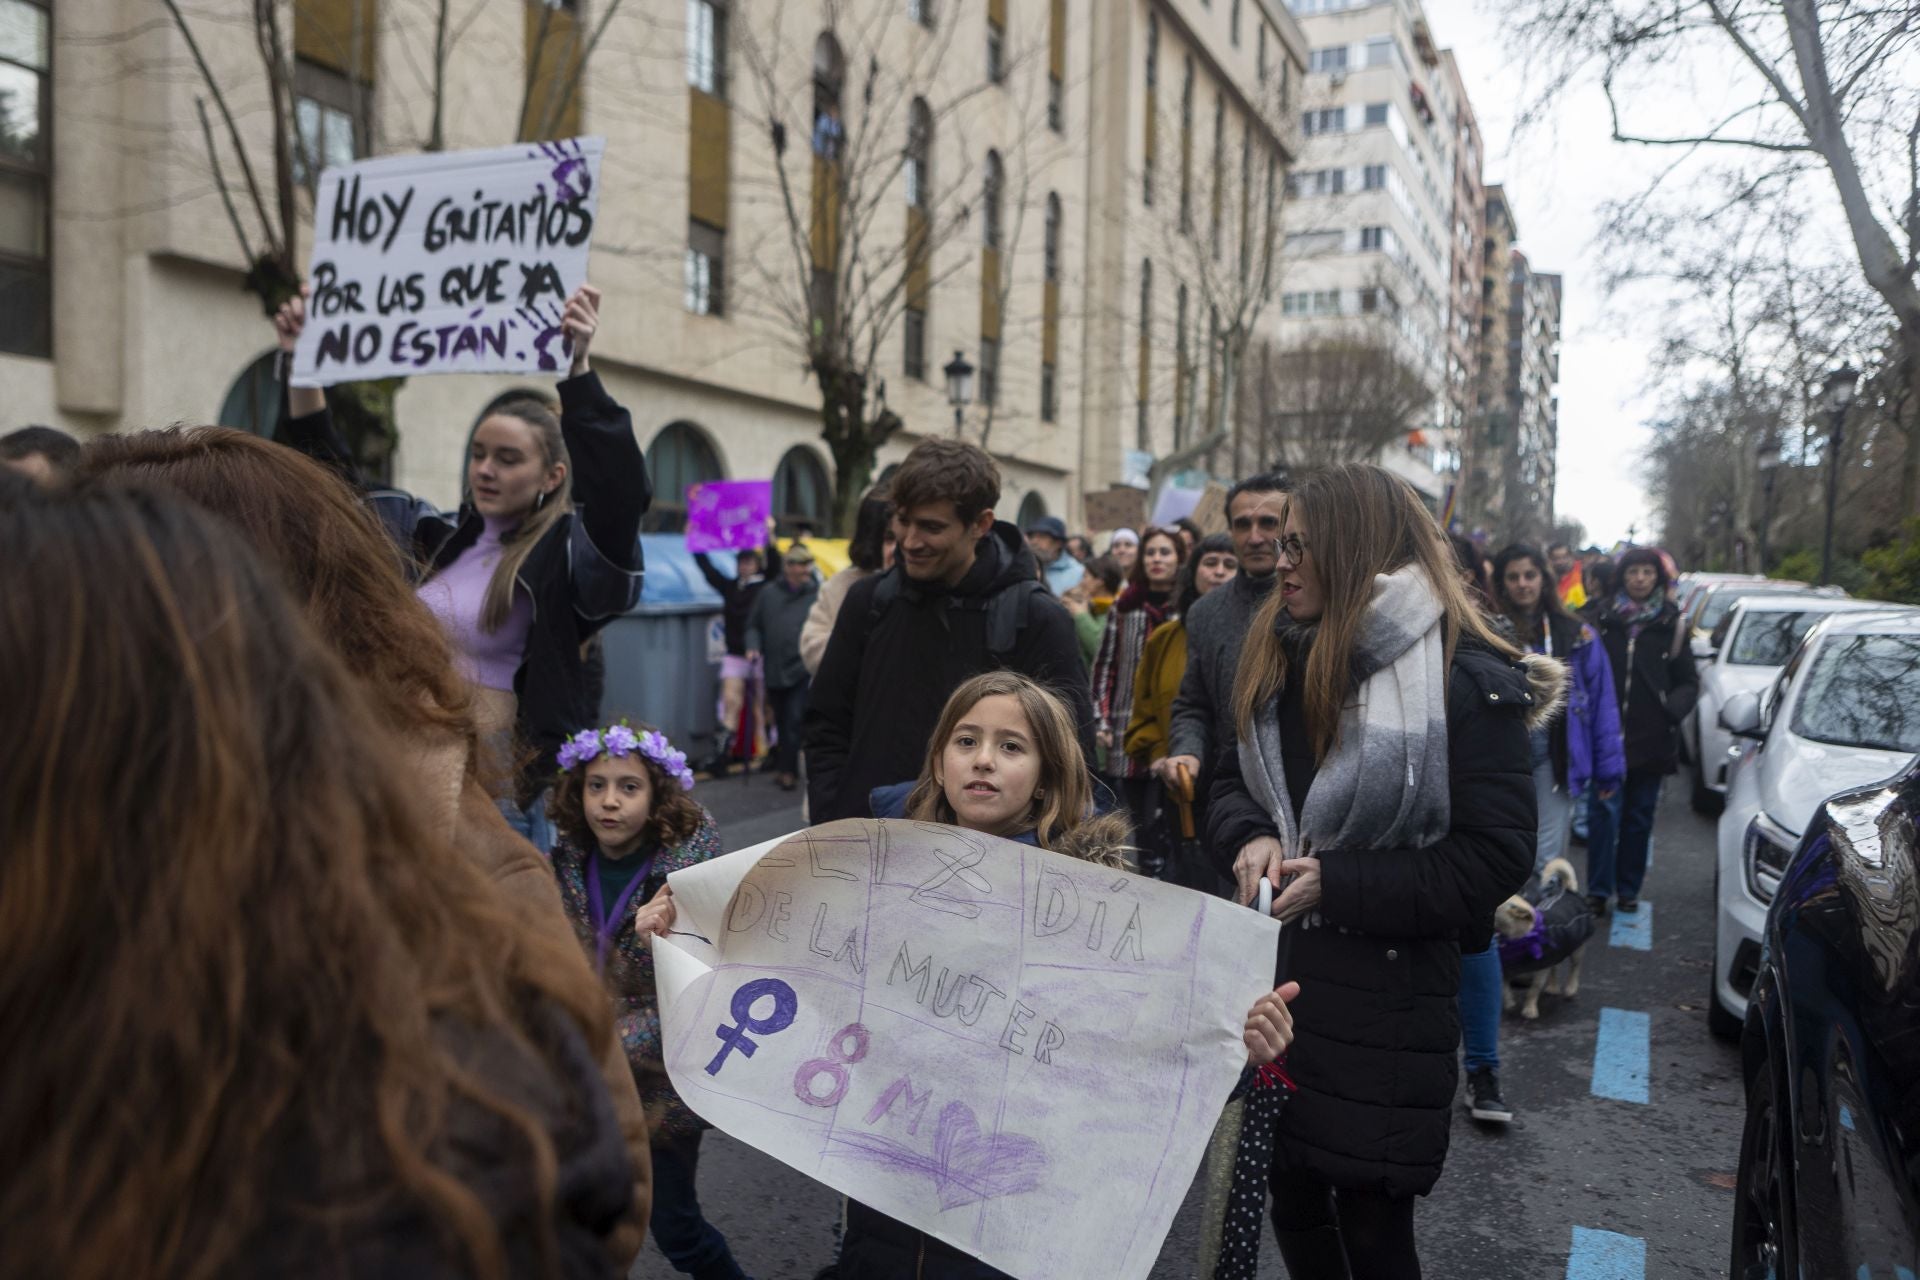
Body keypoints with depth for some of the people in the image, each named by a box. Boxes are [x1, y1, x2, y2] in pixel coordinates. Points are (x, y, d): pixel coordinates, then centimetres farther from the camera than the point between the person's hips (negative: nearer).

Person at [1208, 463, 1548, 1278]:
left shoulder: (1467, 680, -15)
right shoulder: (1278, 656, 7)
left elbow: (1496, 856, -17)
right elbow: (1232, 781, 14)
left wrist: (1337, 883, -21)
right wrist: (1250, 839, -9)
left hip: (1385, 998, -6)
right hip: (1276, 975, 6)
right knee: (1292, 1204, 19)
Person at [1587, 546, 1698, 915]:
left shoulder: (1671, 623, 5)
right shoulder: (1603, 618, 3)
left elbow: (1689, 681, 9)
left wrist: (1673, 709, -8)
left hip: (1651, 736, 1)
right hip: (1608, 732, -1)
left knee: (1640, 815, 9)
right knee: (1605, 809, -8)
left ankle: (1628, 889, 20)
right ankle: (1598, 889, -1)